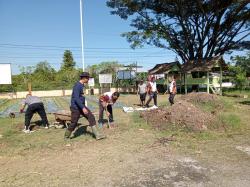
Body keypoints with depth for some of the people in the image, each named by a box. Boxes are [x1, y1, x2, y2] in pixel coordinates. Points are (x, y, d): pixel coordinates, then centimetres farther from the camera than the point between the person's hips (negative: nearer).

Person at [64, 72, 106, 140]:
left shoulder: (82, 85, 10)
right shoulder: (77, 85, -19)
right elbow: (76, 98, -27)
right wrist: (83, 108, -32)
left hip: (82, 106, 9)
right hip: (76, 107, -9)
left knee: (91, 117, -2)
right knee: (74, 123, 3)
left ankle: (97, 135, -1)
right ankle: (66, 137, 28)